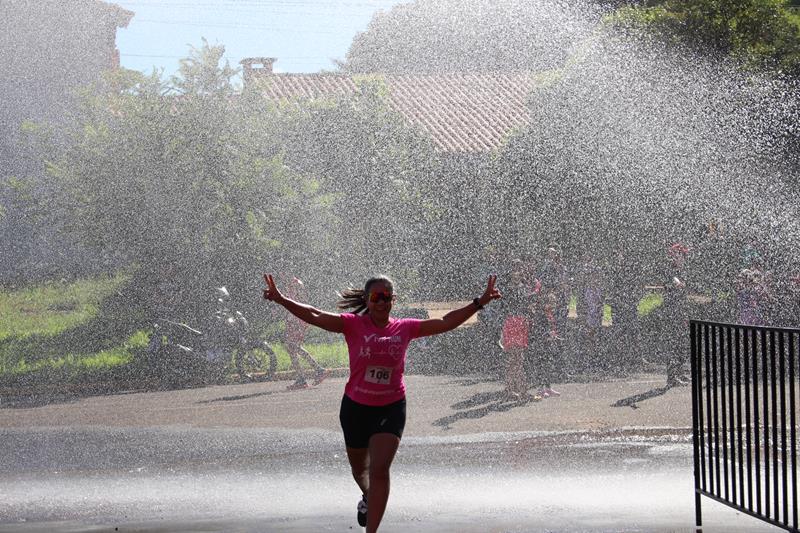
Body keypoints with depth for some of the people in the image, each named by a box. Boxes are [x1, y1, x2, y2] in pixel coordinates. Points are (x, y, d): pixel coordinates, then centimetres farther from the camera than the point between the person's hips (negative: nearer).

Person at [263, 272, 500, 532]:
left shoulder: (404, 328, -3)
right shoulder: (353, 325, -10)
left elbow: (446, 322, 1)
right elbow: (315, 316, -21)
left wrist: (479, 302, -4)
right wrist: (281, 300, -34)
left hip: (391, 409, -1)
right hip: (355, 407, 1)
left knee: (380, 470, -15)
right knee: (359, 469, 21)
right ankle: (367, 497, 56)